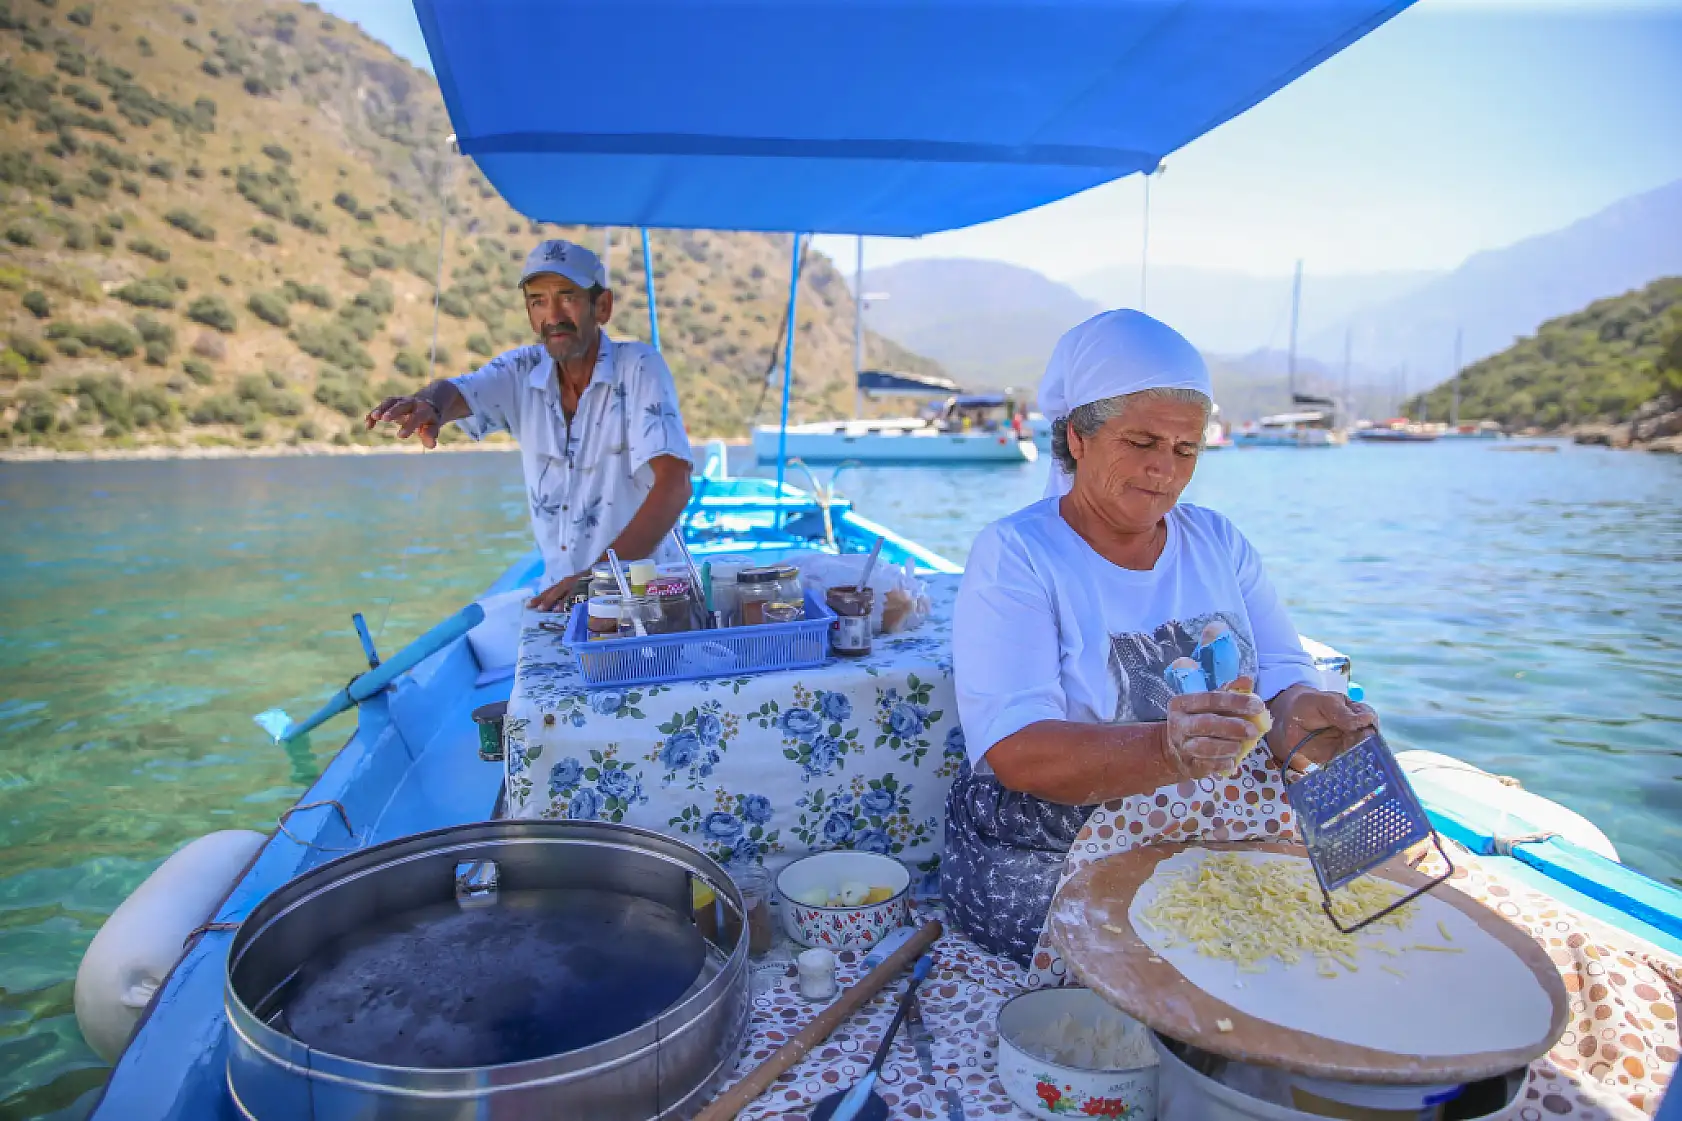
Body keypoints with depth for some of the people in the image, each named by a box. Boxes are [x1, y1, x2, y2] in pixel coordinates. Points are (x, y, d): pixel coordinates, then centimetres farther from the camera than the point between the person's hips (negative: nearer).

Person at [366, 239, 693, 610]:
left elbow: (673, 486, -21)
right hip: (561, 591, 4)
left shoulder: (639, 366, -11)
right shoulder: (522, 372, 1)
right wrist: (429, 405, -40)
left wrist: (598, 575, -29)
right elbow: (454, 394, -15)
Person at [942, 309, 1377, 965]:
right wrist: (1168, 749, -37)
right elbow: (1018, 754, -20)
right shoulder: (1013, 555, -10)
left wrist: (1295, 712, -20)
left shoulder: (1219, 542, 10)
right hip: (1047, 869, -5)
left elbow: (1283, 672, 5)